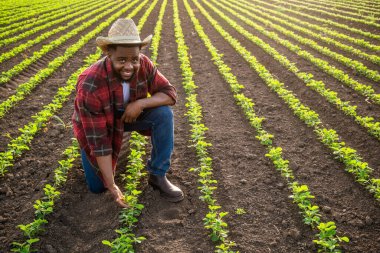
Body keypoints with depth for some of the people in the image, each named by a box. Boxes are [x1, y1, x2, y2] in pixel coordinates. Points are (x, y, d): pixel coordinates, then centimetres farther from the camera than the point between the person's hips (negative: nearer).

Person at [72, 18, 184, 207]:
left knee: (163, 113, -24)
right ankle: (87, 152, 27)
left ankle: (157, 175, -10)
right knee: (98, 186, -4)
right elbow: (99, 140, -33)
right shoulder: (91, 86, -37)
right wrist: (112, 186, -30)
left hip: (130, 115, 3)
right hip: (94, 126, -3)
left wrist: (141, 103, -36)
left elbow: (170, 93, -18)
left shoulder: (143, 64, -26)